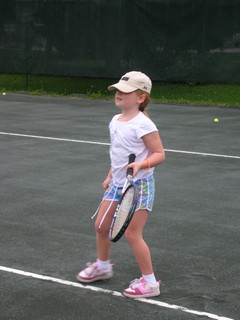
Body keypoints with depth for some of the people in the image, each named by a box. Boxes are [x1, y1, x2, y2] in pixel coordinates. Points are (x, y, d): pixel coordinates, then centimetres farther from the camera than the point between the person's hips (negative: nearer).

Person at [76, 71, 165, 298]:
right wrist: (110, 176, 23)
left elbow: (160, 154, -16)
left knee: (132, 234, -7)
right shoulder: (115, 121, 7)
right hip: (118, 184, 8)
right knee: (101, 226, 15)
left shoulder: (143, 125, -18)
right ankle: (102, 266, 39)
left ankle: (150, 282, 6)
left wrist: (141, 164, -31)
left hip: (139, 185, -8)